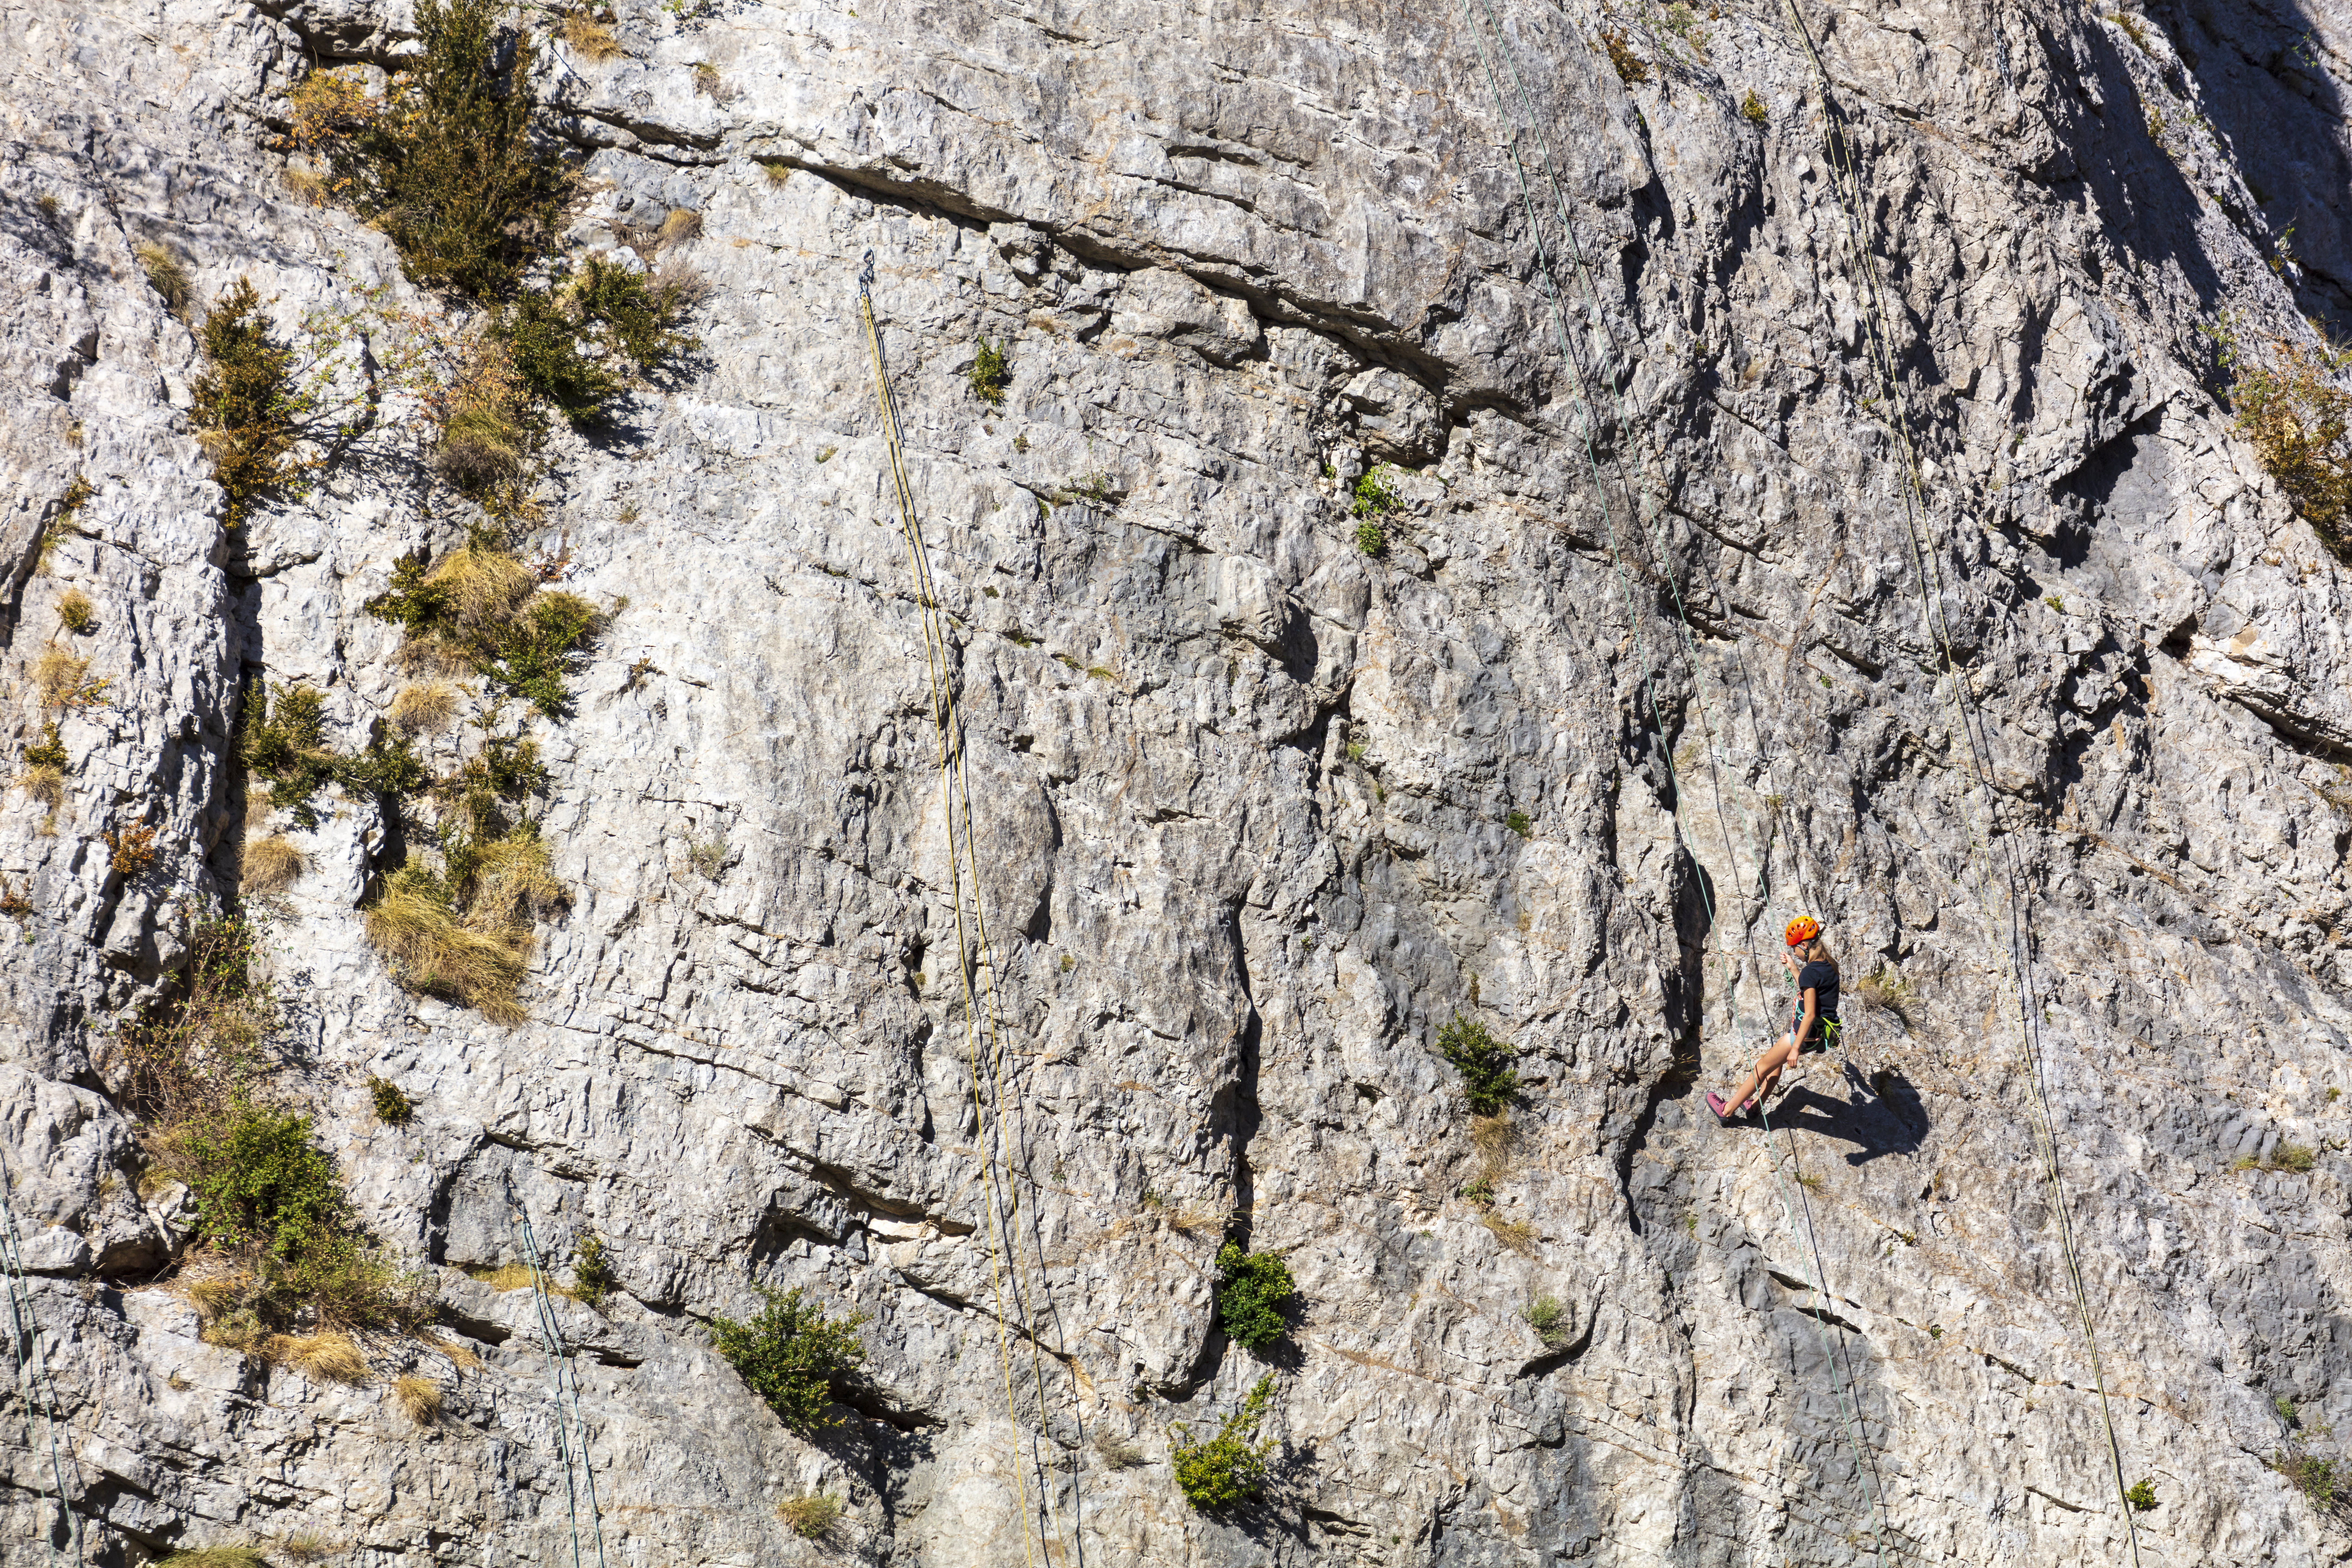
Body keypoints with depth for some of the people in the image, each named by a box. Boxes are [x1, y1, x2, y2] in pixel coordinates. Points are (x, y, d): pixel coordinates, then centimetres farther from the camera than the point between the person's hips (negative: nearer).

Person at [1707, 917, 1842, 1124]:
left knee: (1763, 1067, 7)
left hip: (1809, 1034, -9)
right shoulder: (1829, 966, 3)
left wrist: (1796, 1048, -22)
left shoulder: (1811, 971, -24)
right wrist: (1793, 969, 18)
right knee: (1777, 1058, 30)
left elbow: (1810, 1015, -25)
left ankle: (1727, 1110, 18)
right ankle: (1757, 1105, 39)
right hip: (1825, 1032, 9)